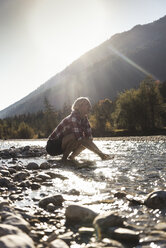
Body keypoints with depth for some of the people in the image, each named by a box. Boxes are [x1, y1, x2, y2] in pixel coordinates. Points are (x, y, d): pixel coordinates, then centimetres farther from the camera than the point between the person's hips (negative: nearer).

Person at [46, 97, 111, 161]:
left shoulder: (84, 119, -1)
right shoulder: (73, 118, -26)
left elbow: (89, 138, -3)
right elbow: (80, 139, -34)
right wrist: (99, 153, -36)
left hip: (63, 146, 8)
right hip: (53, 146, -8)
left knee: (87, 141, -4)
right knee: (75, 136, -33)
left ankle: (72, 156, 4)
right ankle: (64, 157, -15)